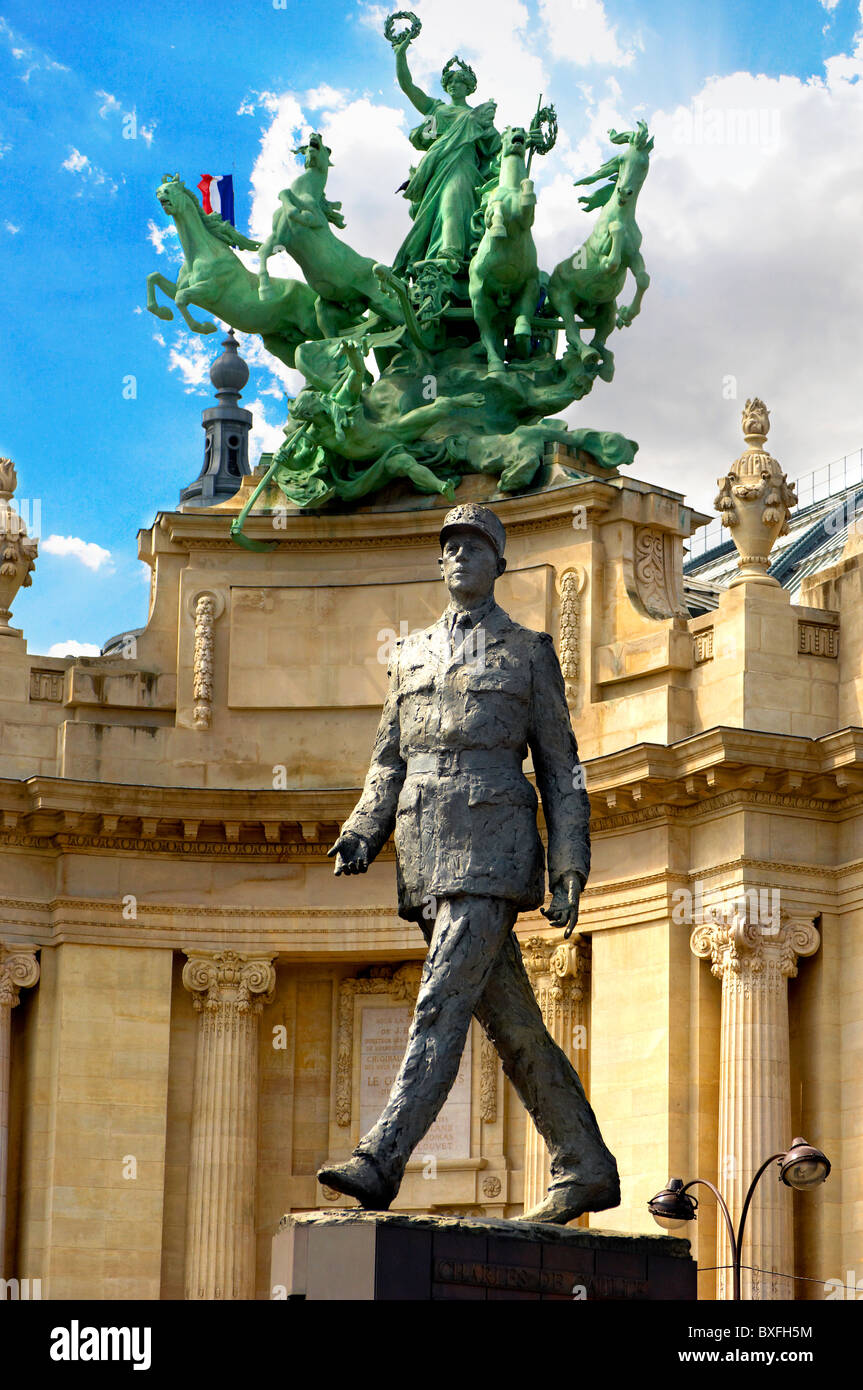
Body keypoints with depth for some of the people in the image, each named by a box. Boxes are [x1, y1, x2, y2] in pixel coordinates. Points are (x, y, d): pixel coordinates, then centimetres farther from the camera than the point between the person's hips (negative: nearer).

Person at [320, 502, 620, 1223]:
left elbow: (561, 770, 5)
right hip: (425, 853, 5)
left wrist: (568, 868, -5)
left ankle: (380, 1161, -24)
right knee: (511, 1022, 8)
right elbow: (388, 764, 20)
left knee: (442, 1002, -17)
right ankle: (587, 1170, 15)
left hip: (490, 846, -5)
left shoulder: (528, 651, 7)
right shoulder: (411, 654, 20)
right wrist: (360, 838, 2)